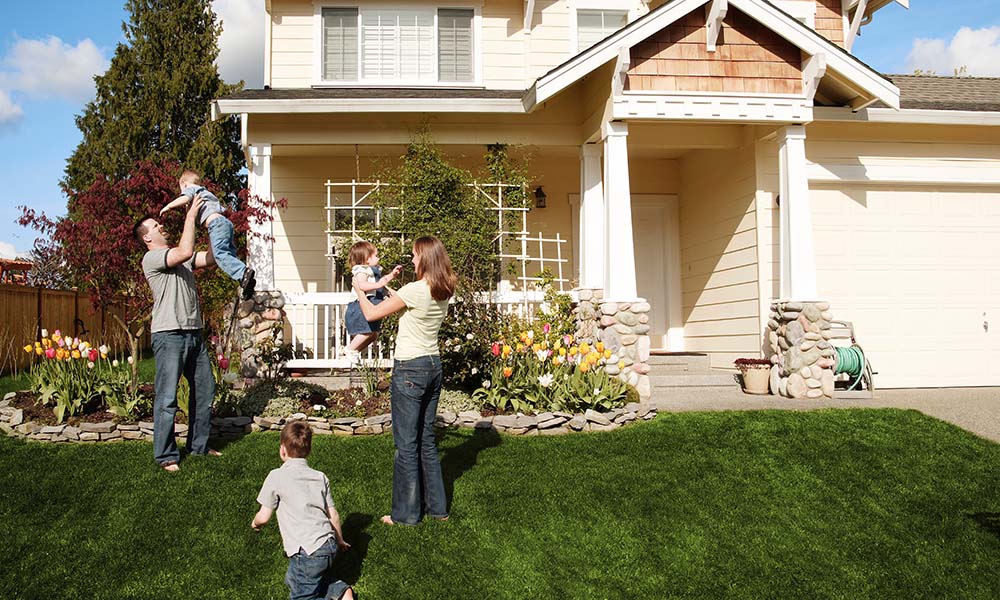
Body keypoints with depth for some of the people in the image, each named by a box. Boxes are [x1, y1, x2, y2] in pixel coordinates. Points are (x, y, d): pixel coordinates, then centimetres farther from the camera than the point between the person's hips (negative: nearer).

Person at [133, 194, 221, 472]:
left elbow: (212, 257, 18)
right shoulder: (152, 258, -6)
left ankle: (198, 445, 25)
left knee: (205, 390, 14)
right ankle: (166, 455, -1)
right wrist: (190, 216, -13)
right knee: (167, 397, -7)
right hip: (169, 334, -9)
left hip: (193, 333, 9)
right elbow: (185, 252, -22)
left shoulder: (180, 257, 20)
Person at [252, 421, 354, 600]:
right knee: (292, 580, 26)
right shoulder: (320, 477, 12)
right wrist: (340, 541, 29)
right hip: (329, 545, 6)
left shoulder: (276, 477, -4)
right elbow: (333, 515, 14)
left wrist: (255, 523, 24)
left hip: (307, 551, -6)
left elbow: (264, 517, 0)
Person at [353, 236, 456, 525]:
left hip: (410, 369, -8)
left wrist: (360, 292, 9)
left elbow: (371, 314, -9)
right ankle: (437, 506, 24)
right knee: (427, 439, 17)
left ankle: (406, 513, 12)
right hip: (434, 365, 8)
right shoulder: (444, 292, 5)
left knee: (406, 444, 2)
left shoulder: (415, 290, -18)